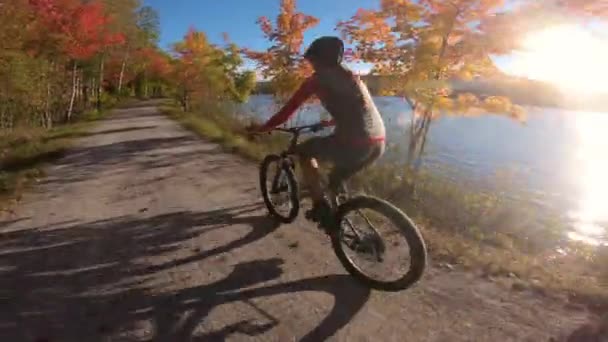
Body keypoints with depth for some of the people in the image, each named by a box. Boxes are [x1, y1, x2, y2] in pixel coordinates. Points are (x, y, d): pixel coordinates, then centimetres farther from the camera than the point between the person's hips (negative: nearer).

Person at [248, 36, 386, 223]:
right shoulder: (351, 76, 25)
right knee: (335, 180, 30)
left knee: (303, 151, 17)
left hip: (352, 144, -7)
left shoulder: (317, 79, 5)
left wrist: (261, 128, 19)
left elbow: (288, 110, 6)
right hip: (378, 144, 7)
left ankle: (320, 205, 15)